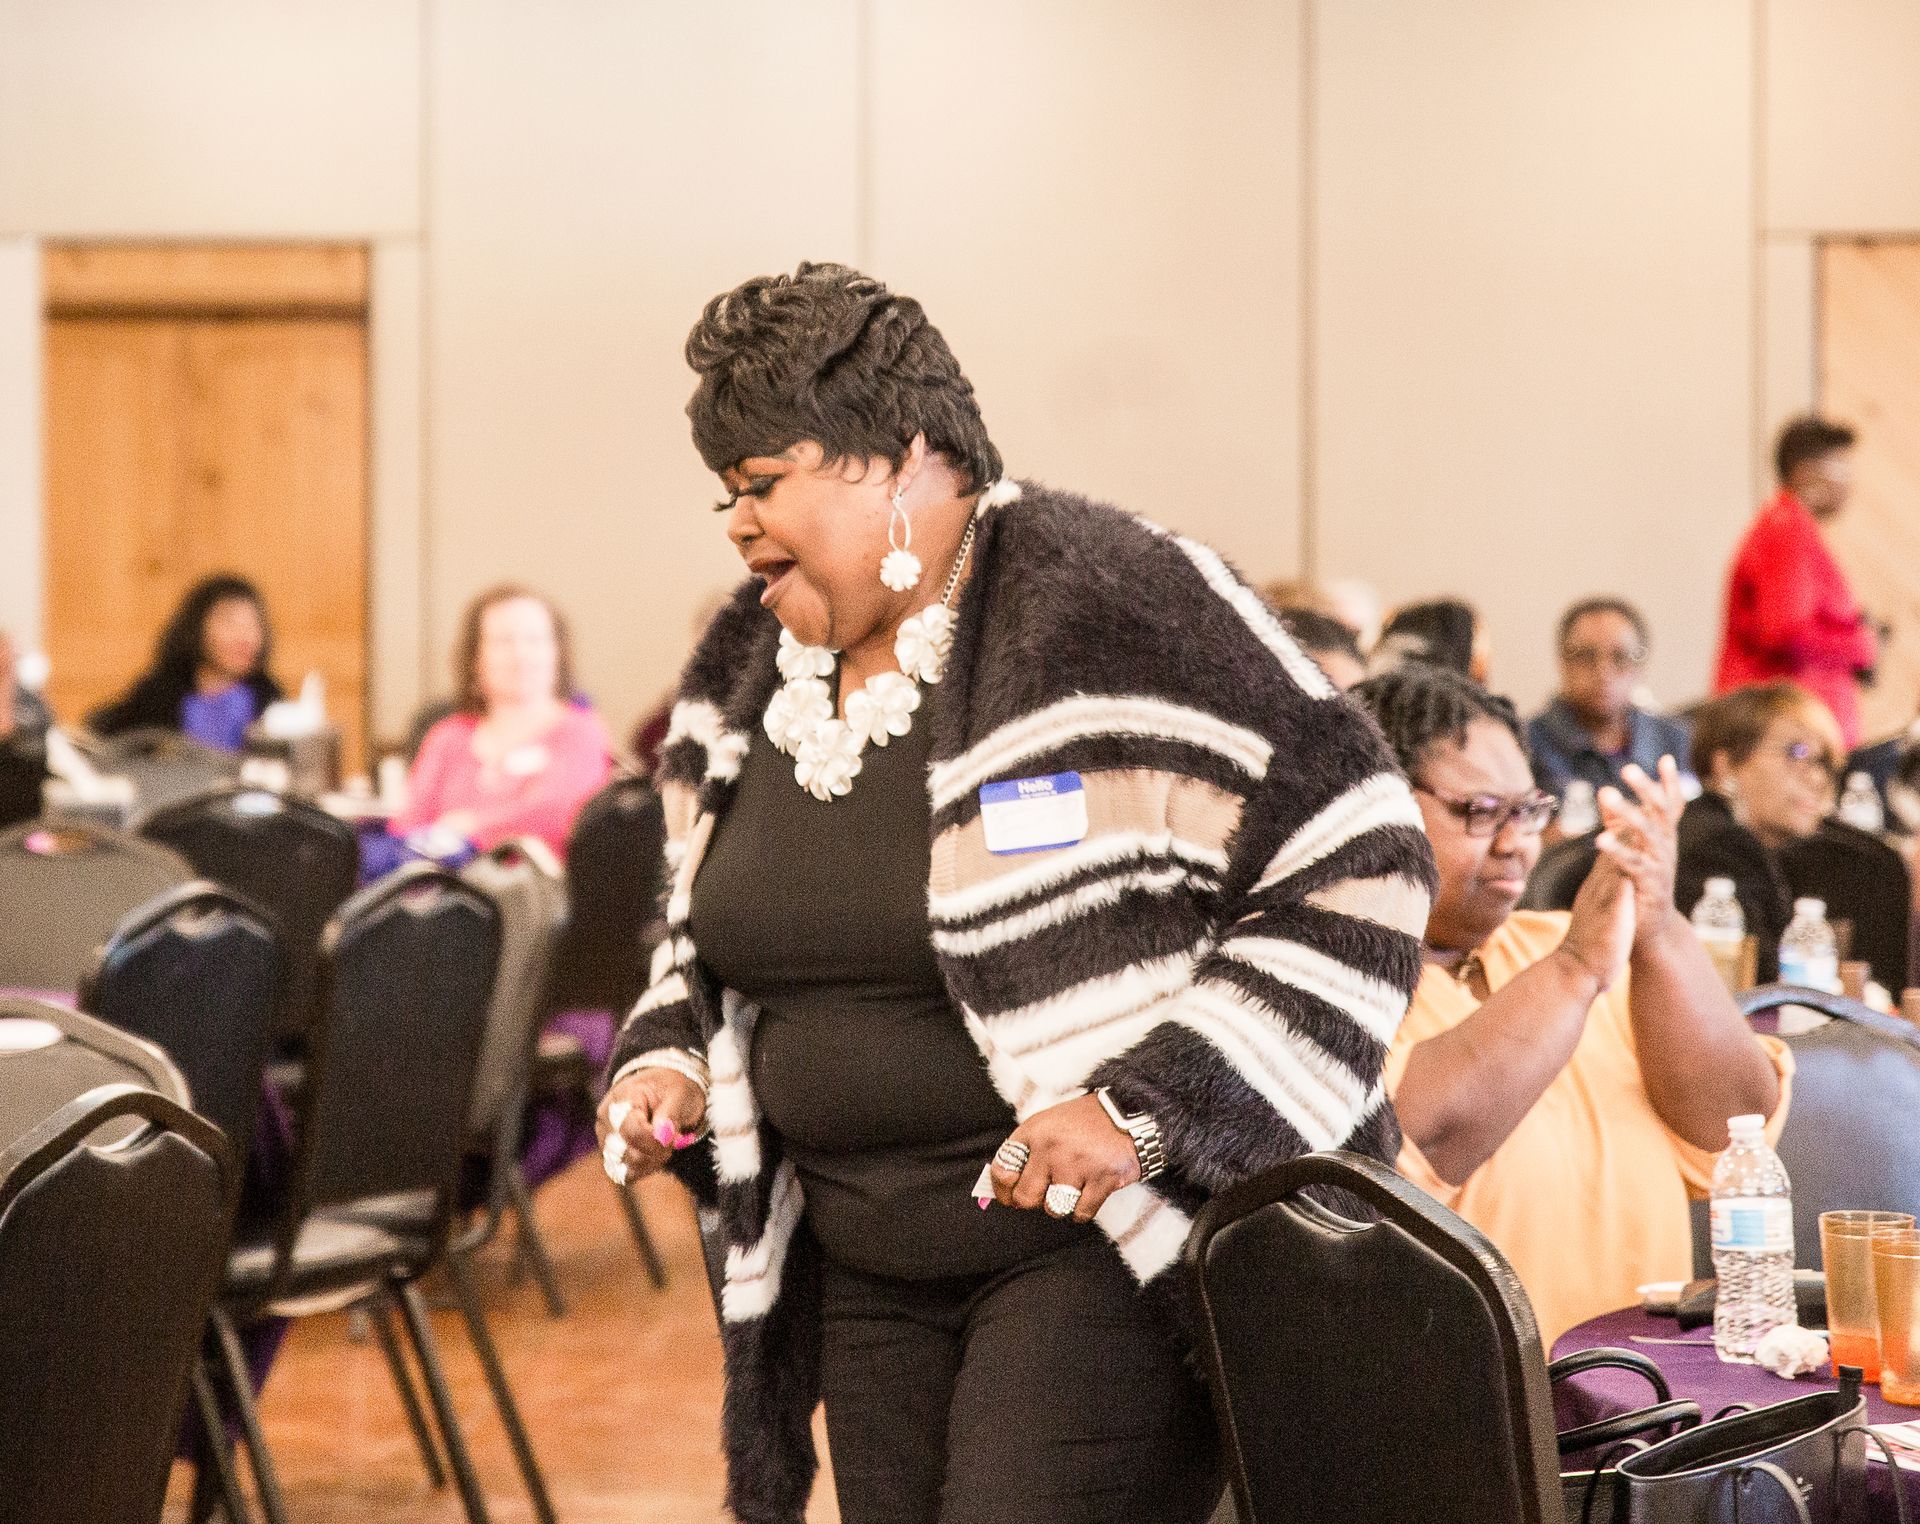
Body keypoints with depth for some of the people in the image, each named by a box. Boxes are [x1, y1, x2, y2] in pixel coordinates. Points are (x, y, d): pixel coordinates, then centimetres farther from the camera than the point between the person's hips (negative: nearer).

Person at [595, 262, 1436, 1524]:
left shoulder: (1114, 607, -14)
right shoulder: (744, 675, 9)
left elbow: (1355, 871, -16)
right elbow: (711, 937, 25)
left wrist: (1147, 1114, -21)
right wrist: (670, 1062, 4)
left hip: (1110, 1248, -7)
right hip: (864, 1268, 7)